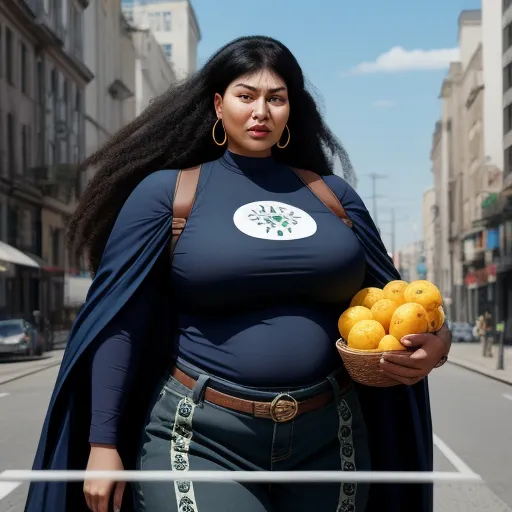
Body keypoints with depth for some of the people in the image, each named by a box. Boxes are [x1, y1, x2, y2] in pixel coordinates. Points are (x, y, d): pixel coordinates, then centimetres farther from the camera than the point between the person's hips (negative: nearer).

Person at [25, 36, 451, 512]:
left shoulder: (332, 193, 10)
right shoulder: (166, 190, 1)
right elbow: (119, 321, -2)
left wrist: (433, 342, -8)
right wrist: (102, 443, -7)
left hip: (328, 440, 4)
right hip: (202, 441, -3)